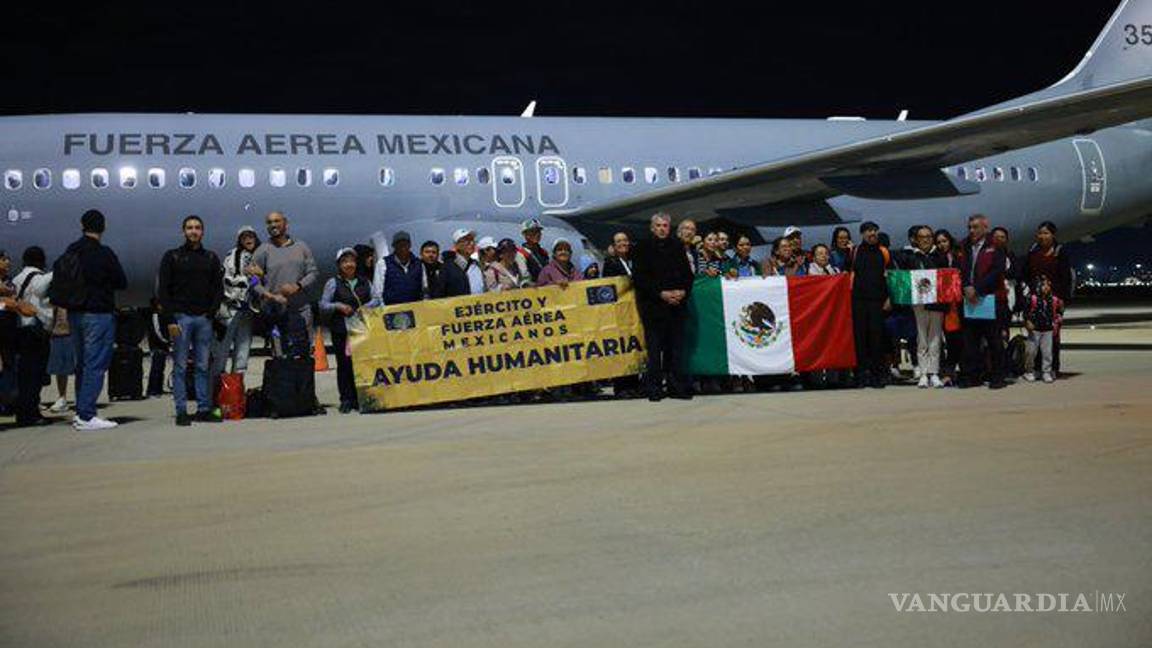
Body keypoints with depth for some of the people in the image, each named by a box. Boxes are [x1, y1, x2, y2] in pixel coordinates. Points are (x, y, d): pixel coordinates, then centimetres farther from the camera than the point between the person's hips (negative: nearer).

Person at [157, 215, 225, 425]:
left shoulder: (211, 258, 13)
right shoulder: (172, 257, 4)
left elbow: (219, 288, 14)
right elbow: (163, 290, 0)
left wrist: (212, 312, -1)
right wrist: (170, 320, -9)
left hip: (204, 318, 3)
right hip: (180, 318, -3)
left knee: (203, 366, 4)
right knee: (180, 367, -2)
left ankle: (204, 409, 8)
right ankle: (181, 412, 1)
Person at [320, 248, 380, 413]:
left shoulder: (364, 282, 14)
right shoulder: (333, 283, 5)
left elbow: (376, 298, 9)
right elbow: (323, 306, 2)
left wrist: (367, 306, -9)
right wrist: (338, 306, -13)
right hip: (341, 330, -2)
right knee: (344, 364, -3)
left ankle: (360, 398, 6)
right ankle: (346, 399, 1)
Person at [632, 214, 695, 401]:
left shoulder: (677, 246, 12)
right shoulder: (643, 248, 1)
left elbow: (688, 273, 12)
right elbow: (639, 278, -4)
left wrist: (683, 291, -6)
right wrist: (661, 294, -12)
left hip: (677, 303, 3)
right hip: (653, 305, -3)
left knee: (676, 346, 4)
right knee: (654, 347, -3)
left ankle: (677, 386, 9)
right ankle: (654, 388, 1)